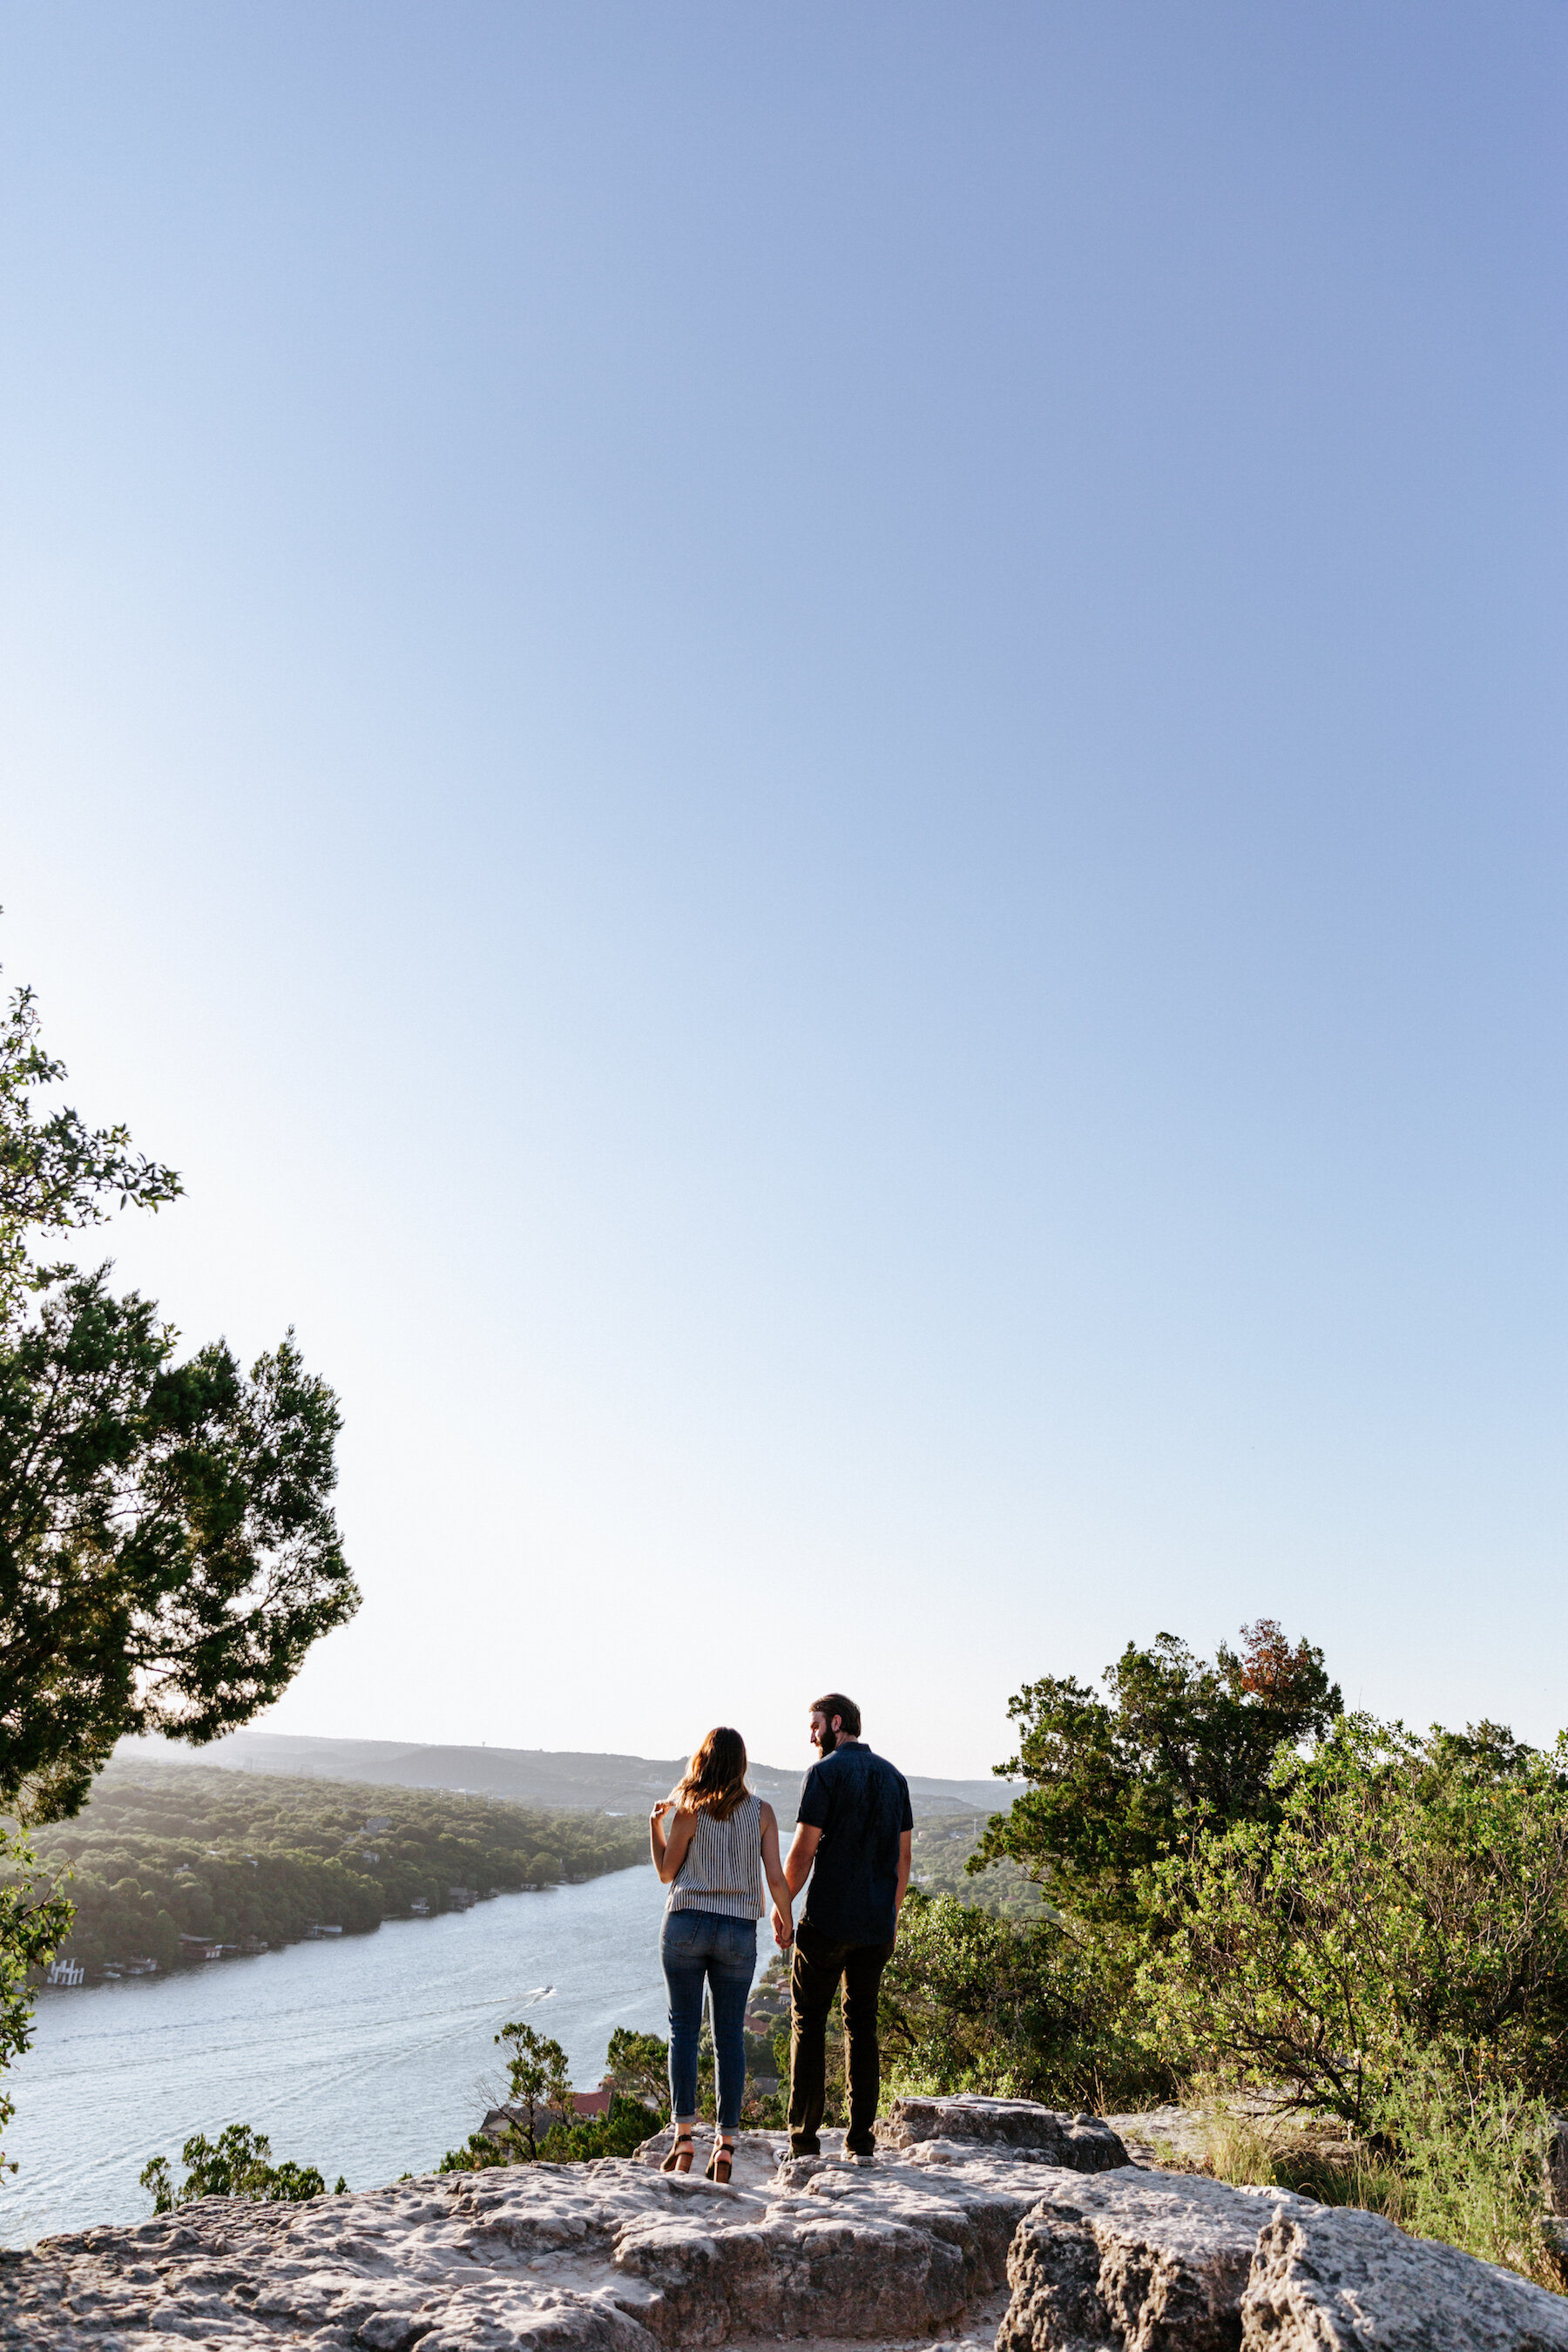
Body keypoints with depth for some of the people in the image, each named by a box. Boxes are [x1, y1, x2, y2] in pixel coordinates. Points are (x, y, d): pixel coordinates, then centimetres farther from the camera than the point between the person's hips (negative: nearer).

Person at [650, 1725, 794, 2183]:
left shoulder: (688, 1810, -4)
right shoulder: (761, 1812, 1)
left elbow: (667, 1873, 4)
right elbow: (776, 1879, -1)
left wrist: (654, 1825, 15)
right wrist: (785, 1918, 16)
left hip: (686, 1925, -1)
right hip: (739, 1931, 2)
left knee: (684, 2029, 5)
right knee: (730, 2037, 7)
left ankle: (684, 2133, -2)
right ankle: (726, 2142, 6)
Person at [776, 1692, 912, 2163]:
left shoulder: (825, 1773, -9)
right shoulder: (894, 1777, 10)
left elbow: (804, 1849, -11)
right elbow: (903, 1855, 12)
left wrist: (781, 1904, 0)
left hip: (827, 1921, -5)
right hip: (877, 1927, 5)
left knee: (808, 2022, 5)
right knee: (863, 2024, 12)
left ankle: (804, 2141, 5)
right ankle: (861, 2142, 11)